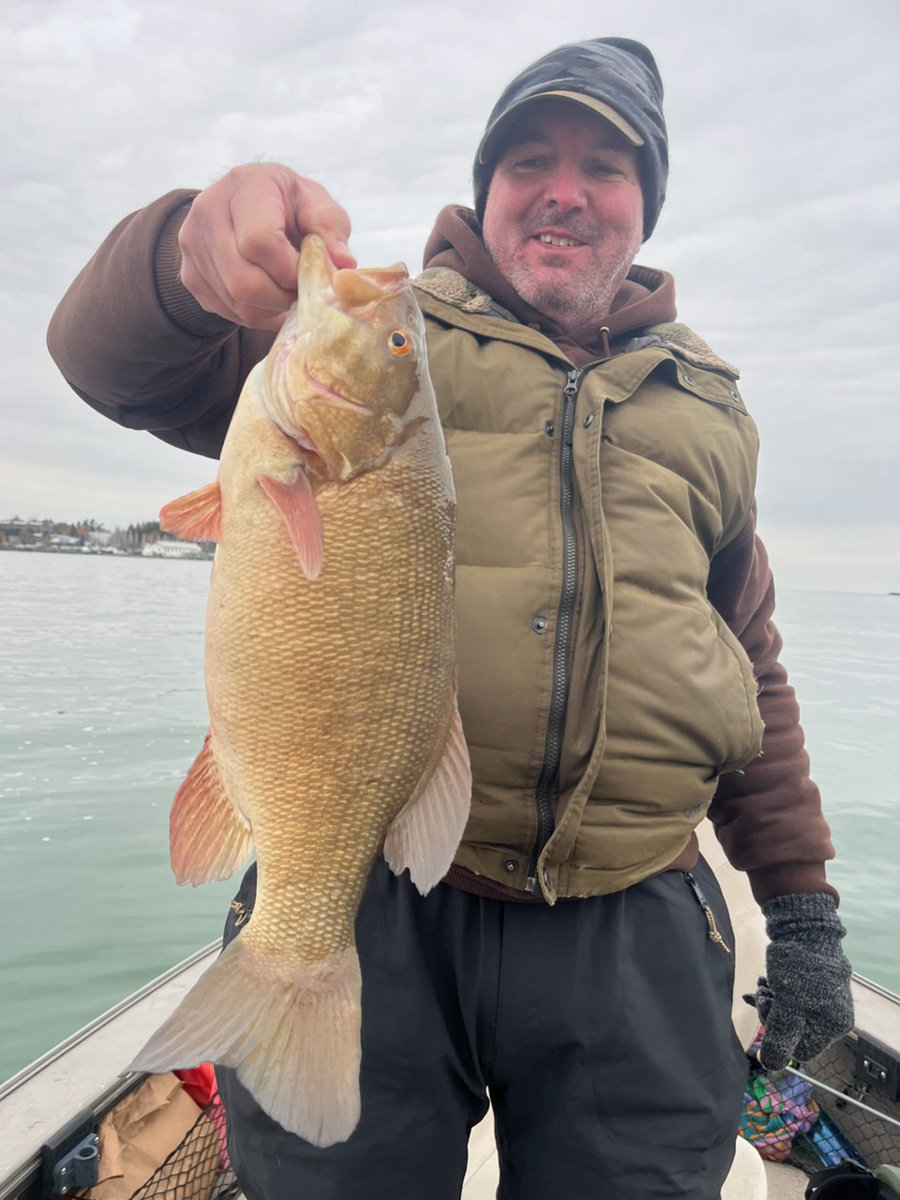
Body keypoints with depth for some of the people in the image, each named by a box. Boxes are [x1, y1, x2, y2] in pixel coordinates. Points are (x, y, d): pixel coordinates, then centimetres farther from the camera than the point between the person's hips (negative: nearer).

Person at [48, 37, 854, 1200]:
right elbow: (118, 362, -4)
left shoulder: (709, 404, 16)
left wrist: (803, 899, 15)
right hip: (365, 898, -2)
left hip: (634, 932, 4)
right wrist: (194, 251, -27)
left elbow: (753, 667, 19)